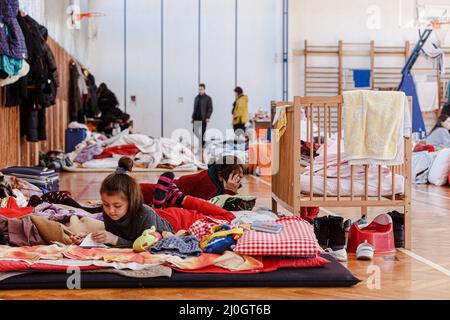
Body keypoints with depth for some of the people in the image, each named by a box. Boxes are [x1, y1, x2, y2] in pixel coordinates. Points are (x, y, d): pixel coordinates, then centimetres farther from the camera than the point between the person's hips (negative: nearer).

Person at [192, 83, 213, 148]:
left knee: (203, 132, 0)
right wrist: (193, 117, 11)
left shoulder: (208, 98, -1)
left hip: (203, 118, -5)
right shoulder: (197, 98, 14)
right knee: (195, 131, 2)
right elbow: (195, 108, 17)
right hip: (196, 118, 5)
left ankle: (202, 144, 9)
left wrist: (207, 117, -14)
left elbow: (210, 109, -5)